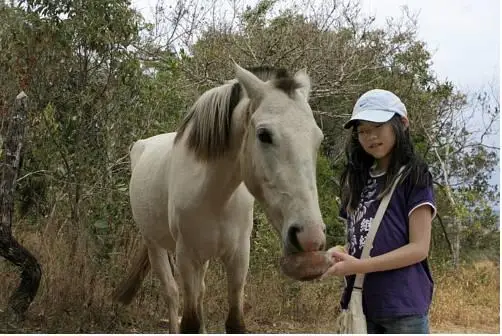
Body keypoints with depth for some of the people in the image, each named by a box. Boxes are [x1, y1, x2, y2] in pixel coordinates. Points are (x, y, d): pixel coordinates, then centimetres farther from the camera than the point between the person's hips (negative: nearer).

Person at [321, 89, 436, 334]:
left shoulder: (414, 176, -2)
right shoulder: (357, 179, 16)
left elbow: (419, 248, -10)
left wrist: (359, 266, -19)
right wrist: (336, 257, -6)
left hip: (403, 305, -6)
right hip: (362, 304, 6)